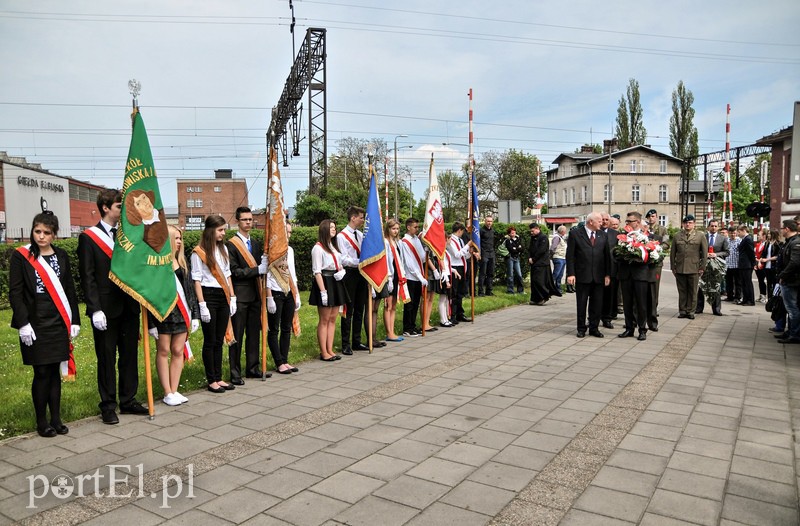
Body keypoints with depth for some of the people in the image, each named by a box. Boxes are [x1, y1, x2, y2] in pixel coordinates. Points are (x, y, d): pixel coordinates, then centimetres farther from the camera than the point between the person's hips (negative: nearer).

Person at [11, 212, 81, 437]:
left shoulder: (61, 256, 8)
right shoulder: (20, 256, -2)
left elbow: (69, 290, 11)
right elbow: (15, 292, -5)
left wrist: (74, 320, 7)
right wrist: (23, 323, -12)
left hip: (59, 323, 3)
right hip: (35, 323, -3)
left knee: (55, 371, 9)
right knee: (41, 373, 0)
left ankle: (56, 419, 18)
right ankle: (42, 422, 14)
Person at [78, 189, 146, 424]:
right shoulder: (88, 237, -3)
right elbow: (87, 277, -8)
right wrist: (95, 309, -14)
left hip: (129, 307, 5)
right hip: (106, 309, -5)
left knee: (130, 356, 11)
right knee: (107, 359, 5)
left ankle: (128, 400, 24)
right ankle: (108, 406, 16)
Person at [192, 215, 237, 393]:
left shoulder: (223, 249, 12)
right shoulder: (199, 252, -7)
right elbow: (197, 280, -9)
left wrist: (232, 297, 9)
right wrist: (202, 305, -14)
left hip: (223, 297, 6)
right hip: (208, 296, -6)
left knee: (219, 340, 10)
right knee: (210, 341, 2)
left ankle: (218, 378, 19)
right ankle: (211, 380, 12)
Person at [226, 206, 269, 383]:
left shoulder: (256, 244, 16)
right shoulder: (231, 244, -7)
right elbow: (234, 271, -13)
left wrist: (265, 266, -5)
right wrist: (257, 270, -17)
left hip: (255, 294, 7)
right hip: (240, 296, -7)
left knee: (254, 333, 12)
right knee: (237, 335, -1)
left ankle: (253, 368, 23)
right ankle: (235, 373, 6)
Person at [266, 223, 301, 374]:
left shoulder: (290, 250, 12)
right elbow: (266, 276, -12)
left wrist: (297, 295, 15)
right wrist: (269, 298, -15)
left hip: (289, 293, 7)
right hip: (276, 293, -7)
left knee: (287, 328, 12)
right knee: (274, 329, 3)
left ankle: (285, 361, 21)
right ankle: (279, 363, 11)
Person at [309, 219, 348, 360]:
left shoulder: (334, 246, 17)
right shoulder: (318, 248, -8)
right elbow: (317, 271, -13)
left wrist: (342, 271, -1)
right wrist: (323, 291, -19)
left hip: (336, 284, 8)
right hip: (325, 283, -8)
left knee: (332, 319, 9)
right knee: (324, 320, -1)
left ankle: (330, 350, 16)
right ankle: (324, 352, 6)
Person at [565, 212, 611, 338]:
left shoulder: (603, 235, 9)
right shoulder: (575, 234, -3)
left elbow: (607, 255, 10)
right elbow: (570, 255, -5)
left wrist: (607, 274, 4)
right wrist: (570, 274, -11)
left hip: (598, 276, 3)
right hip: (582, 275, -3)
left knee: (597, 304, 8)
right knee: (581, 304, 6)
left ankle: (594, 328, 20)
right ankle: (581, 329, 17)